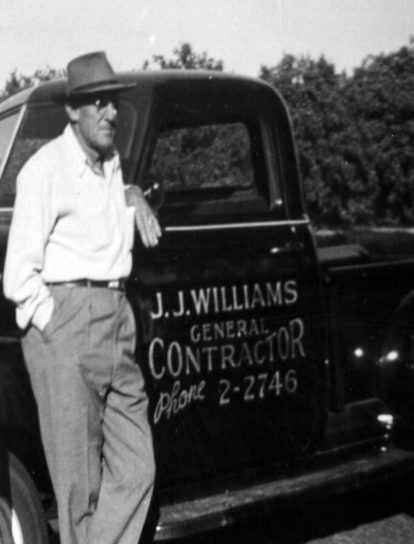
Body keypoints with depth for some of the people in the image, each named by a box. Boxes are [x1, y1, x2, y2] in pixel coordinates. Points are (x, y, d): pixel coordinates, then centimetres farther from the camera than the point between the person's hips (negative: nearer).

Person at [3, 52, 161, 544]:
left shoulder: (110, 161, 15)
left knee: (135, 470, 6)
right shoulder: (45, 168, -8)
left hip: (116, 321, 8)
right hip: (64, 323, -7)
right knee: (80, 483, 1)